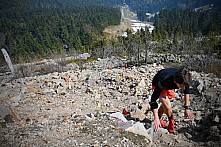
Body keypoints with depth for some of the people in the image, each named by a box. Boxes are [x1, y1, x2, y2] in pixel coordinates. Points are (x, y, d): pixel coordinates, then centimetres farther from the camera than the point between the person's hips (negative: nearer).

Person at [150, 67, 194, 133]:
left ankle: (159, 118, 43)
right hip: (157, 85, -5)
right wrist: (156, 118, -38)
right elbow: (153, 99, -37)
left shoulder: (183, 79, -32)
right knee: (167, 106, -20)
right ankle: (171, 125, 3)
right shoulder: (163, 81, -46)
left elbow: (186, 91, -8)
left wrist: (187, 108, -5)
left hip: (169, 84, 5)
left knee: (165, 104, 18)